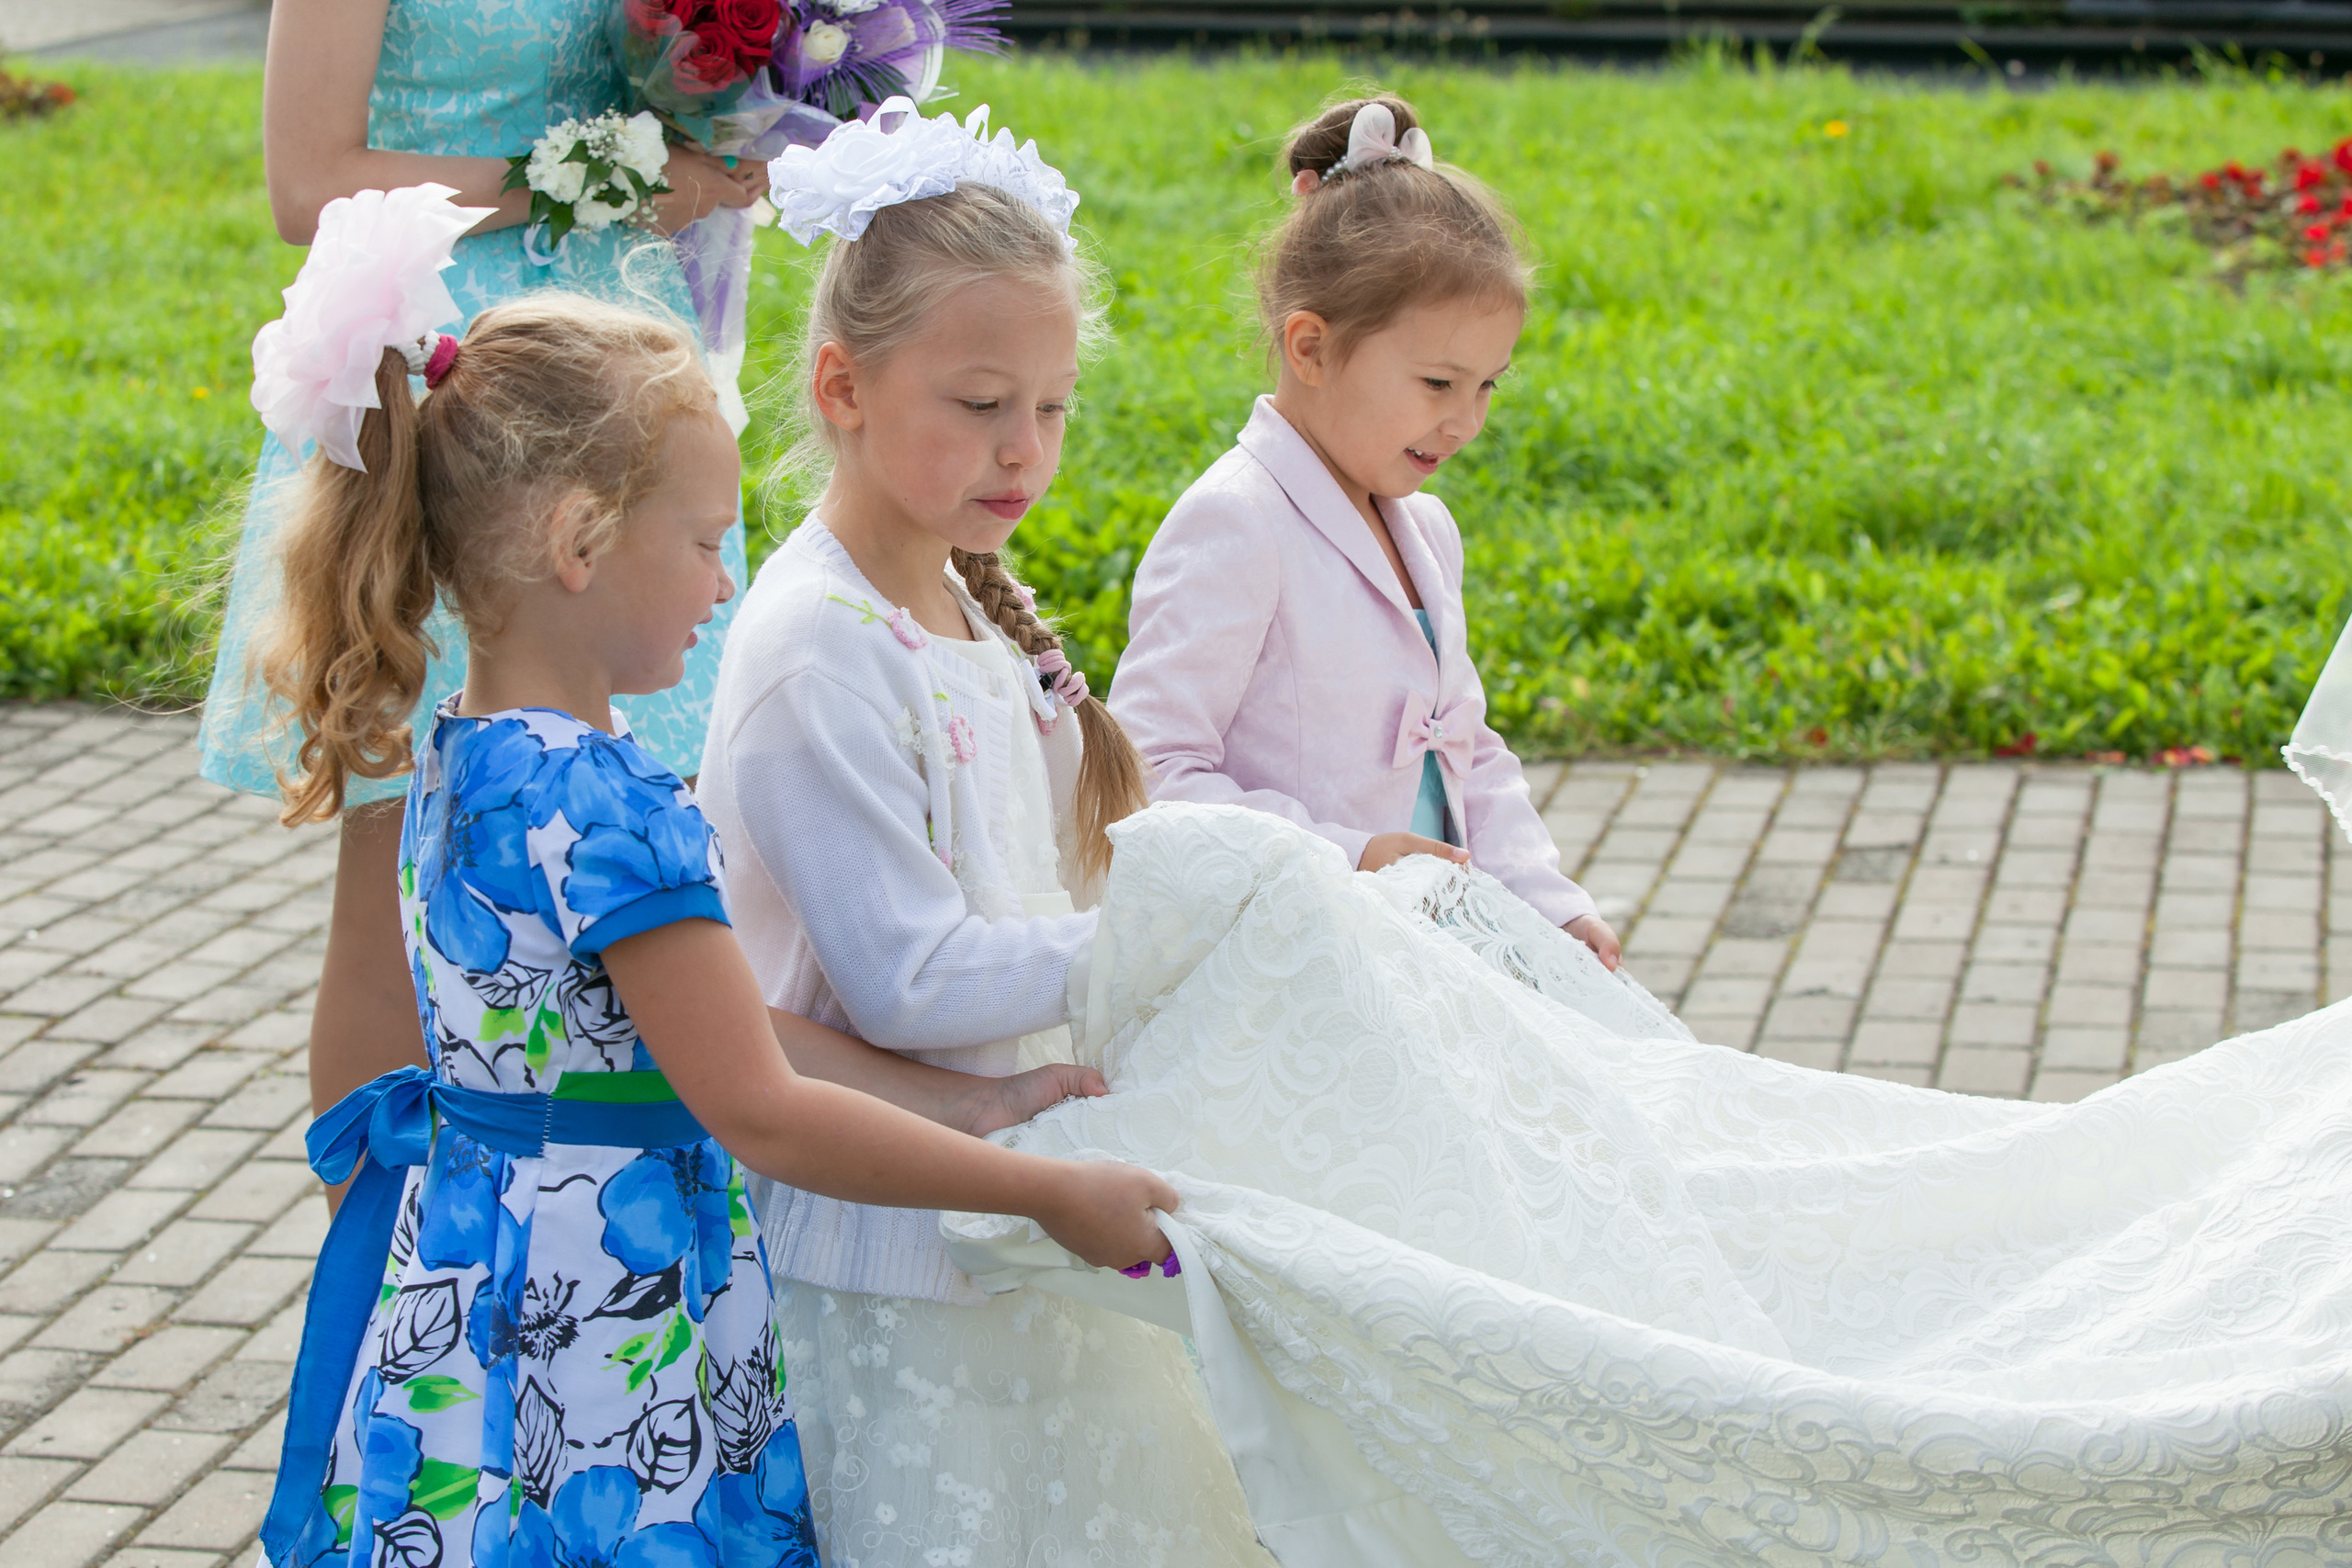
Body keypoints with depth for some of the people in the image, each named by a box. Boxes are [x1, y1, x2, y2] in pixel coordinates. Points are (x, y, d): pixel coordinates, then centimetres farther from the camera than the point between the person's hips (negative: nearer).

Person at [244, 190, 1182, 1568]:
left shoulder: (465, 761, 7)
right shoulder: (605, 806, -23)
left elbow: (699, 1034, 11)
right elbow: (762, 1115, -22)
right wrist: (1055, 1194, -17)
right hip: (601, 1348, -9)